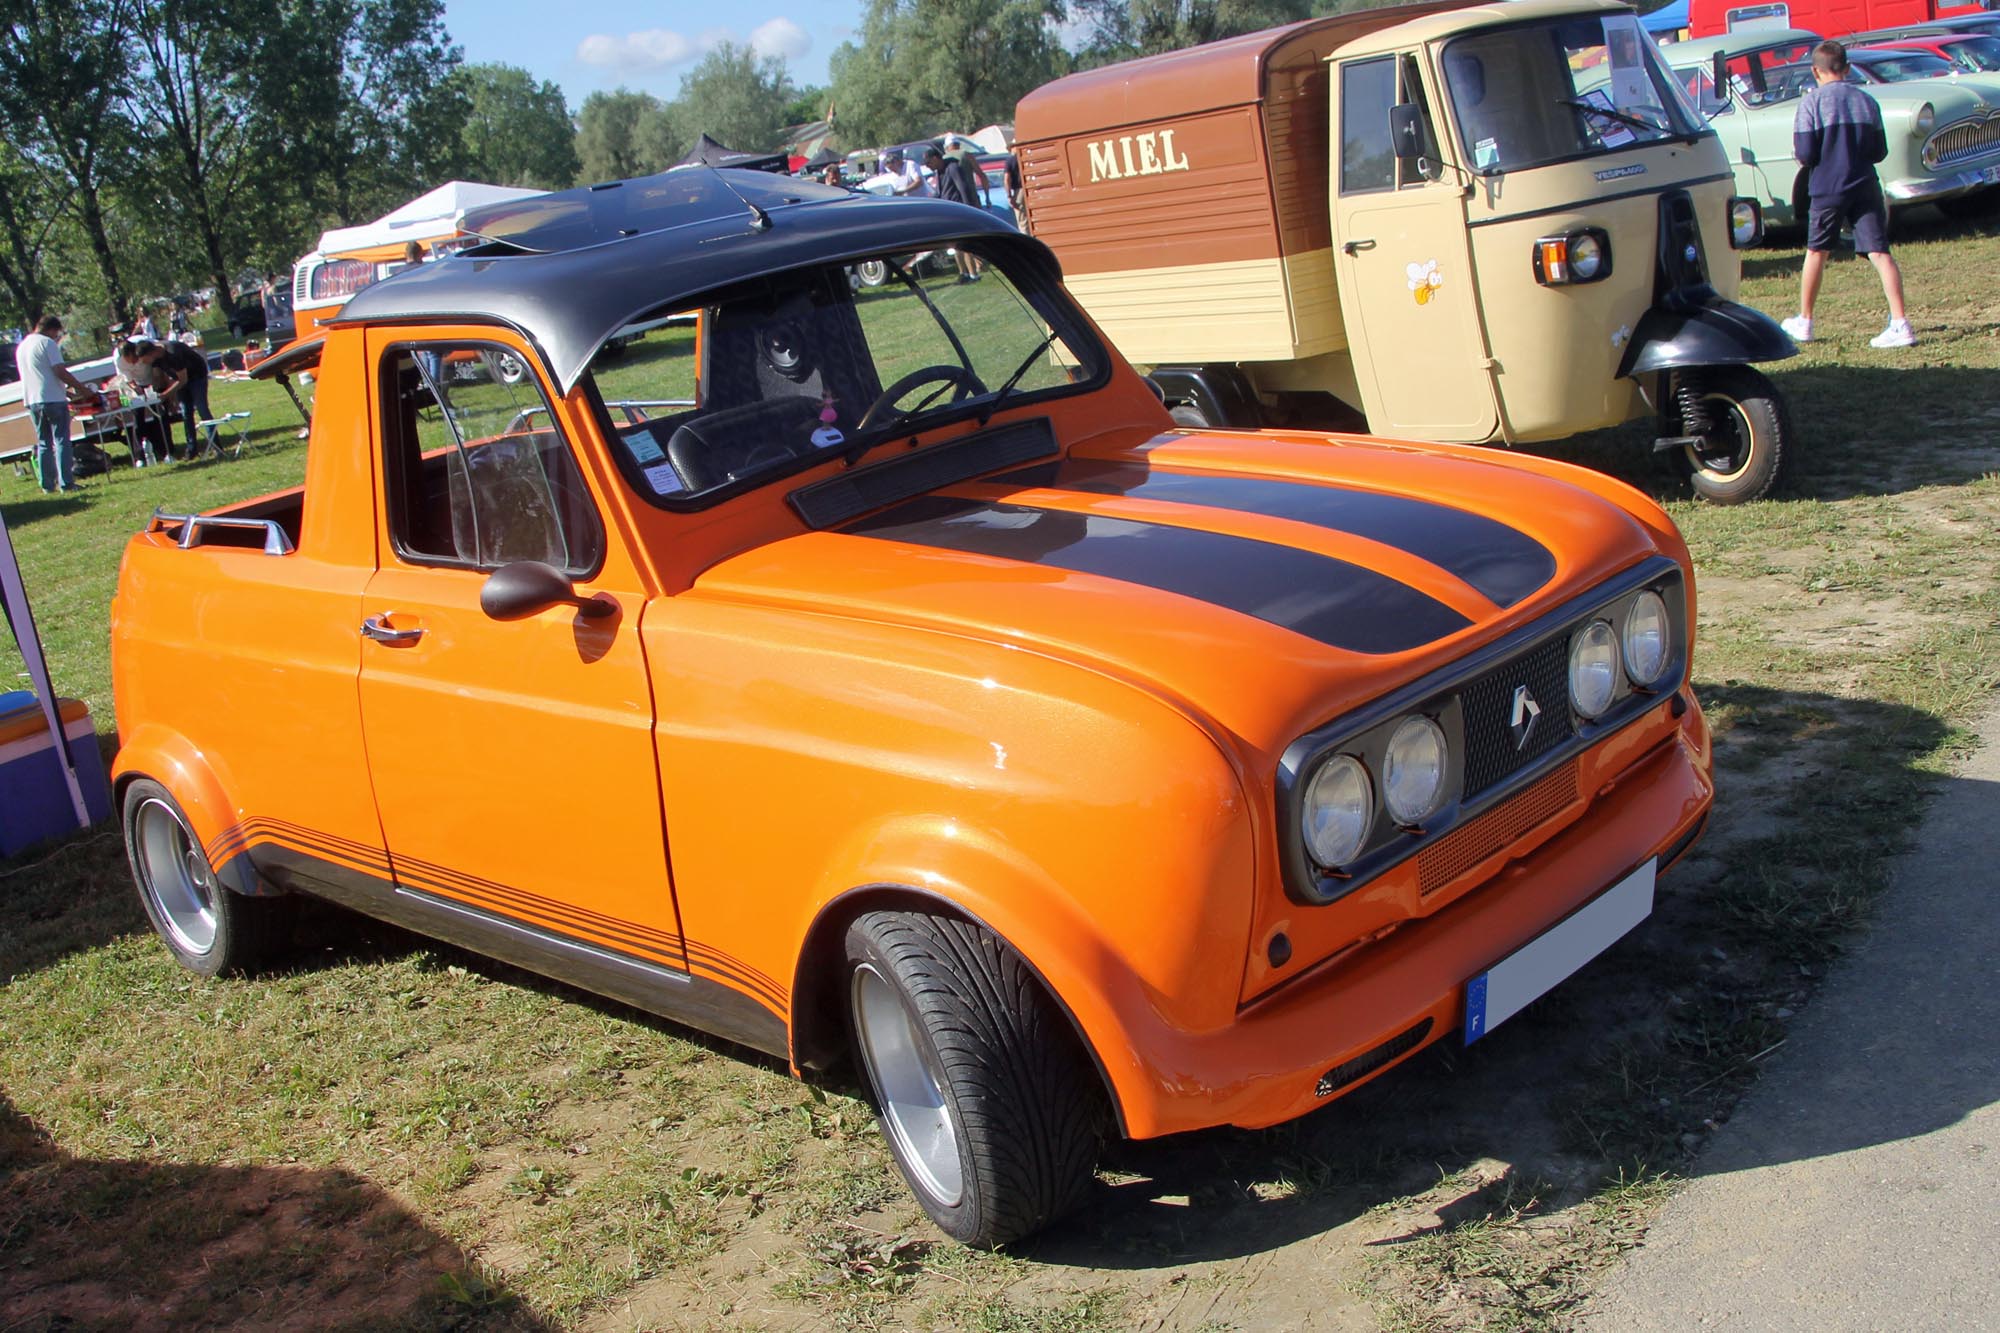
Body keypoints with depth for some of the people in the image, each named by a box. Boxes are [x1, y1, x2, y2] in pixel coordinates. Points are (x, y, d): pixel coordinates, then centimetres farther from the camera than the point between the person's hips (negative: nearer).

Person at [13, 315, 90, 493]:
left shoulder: (21, 347, 19)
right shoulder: (47, 343, -7)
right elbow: (60, 372, -15)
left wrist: (64, 390, 25)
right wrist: (81, 387, -4)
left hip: (32, 401, 7)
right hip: (52, 399, -7)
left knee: (43, 443, 10)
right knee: (61, 440, -5)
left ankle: (47, 484, 8)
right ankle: (66, 482, -9)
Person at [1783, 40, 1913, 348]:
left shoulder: (1811, 102, -6)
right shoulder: (1867, 101, 6)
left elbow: (1805, 154, -11)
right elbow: (1880, 152, 9)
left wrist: (1801, 155, 12)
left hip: (1828, 188, -2)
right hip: (1866, 187, 2)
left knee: (1816, 252, 15)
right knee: (1880, 253, -3)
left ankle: (1804, 322, 25)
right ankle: (1901, 324, -12)